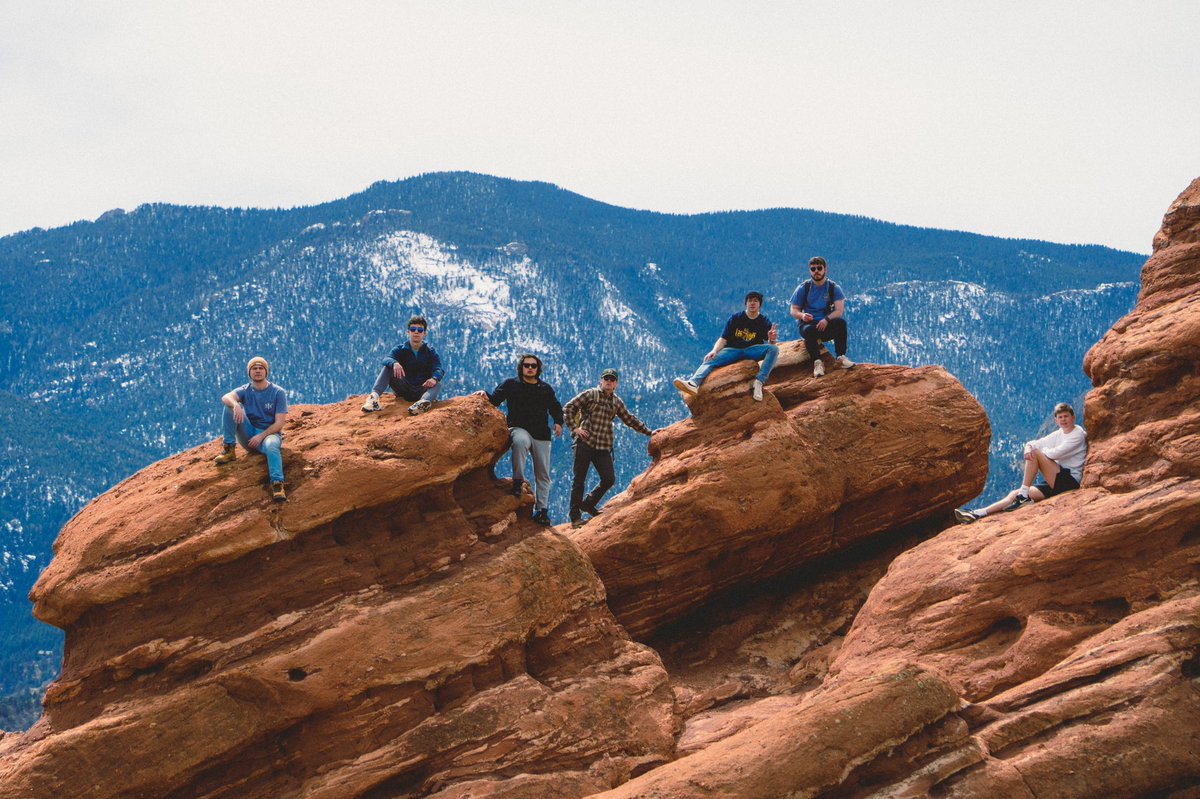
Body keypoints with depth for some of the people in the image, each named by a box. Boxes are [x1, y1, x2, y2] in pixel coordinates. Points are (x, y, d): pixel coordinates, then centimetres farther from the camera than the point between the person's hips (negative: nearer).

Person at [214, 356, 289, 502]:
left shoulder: (278, 393, -2)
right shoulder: (245, 391, 5)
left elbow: (279, 423, -9)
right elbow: (225, 397, -18)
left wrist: (261, 436, -22)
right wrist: (235, 405, -42)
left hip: (269, 433, -4)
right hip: (248, 435, 4)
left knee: (271, 445, -42)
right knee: (230, 406, -15)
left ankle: (277, 484, -55)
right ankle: (229, 450, -19)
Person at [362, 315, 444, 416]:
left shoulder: (430, 352, 5)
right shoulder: (400, 350, 6)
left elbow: (439, 369, -12)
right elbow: (386, 359, -15)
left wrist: (434, 379, -37)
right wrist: (394, 363, -41)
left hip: (422, 389, -1)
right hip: (403, 390, 1)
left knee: (437, 384, -32)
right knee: (388, 367, -19)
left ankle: (424, 402, -67)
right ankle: (374, 397, -41)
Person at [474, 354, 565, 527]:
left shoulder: (546, 389, 15)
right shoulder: (511, 385, 6)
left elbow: (556, 408, 24)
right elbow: (494, 400, 0)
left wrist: (558, 422, 4)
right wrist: (486, 395, -23)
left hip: (541, 435, 4)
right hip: (519, 429, -4)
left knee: (543, 474, 2)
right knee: (520, 441, -42)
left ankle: (541, 510, 8)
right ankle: (518, 482, -33)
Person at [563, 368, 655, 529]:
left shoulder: (616, 402, 18)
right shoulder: (590, 394, 3)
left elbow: (630, 420, 27)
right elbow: (569, 408, 1)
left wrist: (649, 432, 25)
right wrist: (574, 428, -8)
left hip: (603, 447, 5)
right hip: (585, 443, -5)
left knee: (609, 479, -6)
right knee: (579, 480, -2)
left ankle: (588, 504, 17)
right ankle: (575, 516, 3)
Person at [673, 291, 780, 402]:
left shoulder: (764, 322, 6)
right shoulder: (735, 318, 7)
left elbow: (769, 346, -2)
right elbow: (723, 339, 2)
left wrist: (771, 340, -27)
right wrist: (714, 351, -18)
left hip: (752, 351, 0)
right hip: (733, 350, 0)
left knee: (774, 349, -28)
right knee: (711, 359, -29)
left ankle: (759, 382, -42)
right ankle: (694, 383, -58)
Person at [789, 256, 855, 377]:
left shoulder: (834, 288, 3)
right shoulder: (803, 288, 4)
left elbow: (838, 311, -9)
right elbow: (793, 311, 2)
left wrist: (826, 319, -29)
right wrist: (802, 315, -22)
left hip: (827, 327, 0)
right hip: (809, 323, 0)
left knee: (841, 322, -31)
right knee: (808, 330, -36)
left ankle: (841, 357, -31)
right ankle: (817, 362, -43)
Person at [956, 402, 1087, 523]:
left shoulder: (1078, 434, -6)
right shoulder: (1058, 434, 18)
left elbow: (1056, 453, -19)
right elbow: (1033, 444, 14)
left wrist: (1035, 451, -1)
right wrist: (1029, 448, -12)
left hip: (1070, 481, -8)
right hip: (1056, 483, 8)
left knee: (1035, 453, -20)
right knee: (1015, 494, -4)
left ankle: (1023, 497, -19)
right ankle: (978, 514, -13)